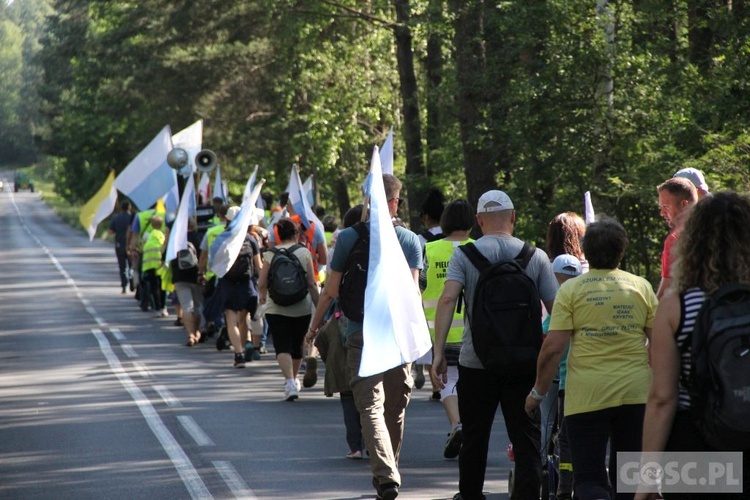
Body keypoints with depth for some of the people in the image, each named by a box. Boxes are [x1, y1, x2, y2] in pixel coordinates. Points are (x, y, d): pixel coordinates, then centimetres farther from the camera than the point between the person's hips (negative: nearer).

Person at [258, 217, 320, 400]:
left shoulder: (270, 254, -3)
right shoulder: (304, 252, -2)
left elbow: (262, 283, -3)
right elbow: (312, 283, -4)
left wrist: (263, 296, 19)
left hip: (276, 308, -2)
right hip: (302, 308, 2)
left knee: (282, 347, -5)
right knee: (297, 345, 18)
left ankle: (290, 382, -24)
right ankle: (294, 379, 36)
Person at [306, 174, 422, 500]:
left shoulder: (349, 238, 0)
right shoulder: (410, 240, 3)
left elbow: (331, 290, 3)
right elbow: (412, 290, -7)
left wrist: (314, 326, 14)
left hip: (361, 334, -2)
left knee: (371, 407, -7)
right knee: (395, 408, 15)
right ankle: (388, 471, 28)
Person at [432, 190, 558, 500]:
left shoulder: (464, 255, -1)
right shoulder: (535, 257, 1)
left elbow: (447, 299, -14)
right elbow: (556, 308, -1)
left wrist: (439, 352, -14)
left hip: (476, 361, 0)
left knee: (474, 439, 15)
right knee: (527, 442, 1)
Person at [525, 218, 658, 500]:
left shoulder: (571, 289, -3)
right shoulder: (641, 287, 4)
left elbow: (552, 348, -8)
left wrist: (537, 393, 3)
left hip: (586, 397, -2)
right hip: (635, 393, 3)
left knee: (589, 476, 0)